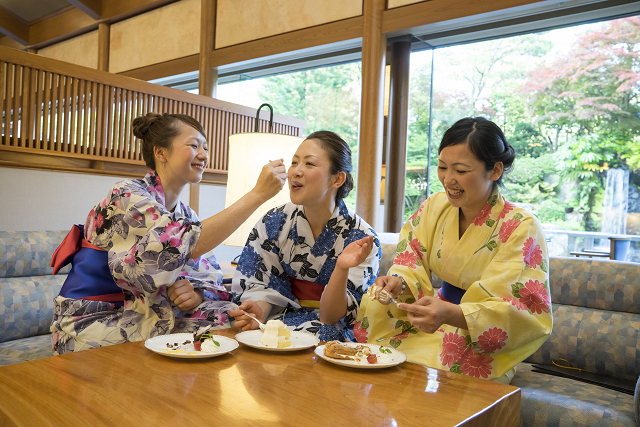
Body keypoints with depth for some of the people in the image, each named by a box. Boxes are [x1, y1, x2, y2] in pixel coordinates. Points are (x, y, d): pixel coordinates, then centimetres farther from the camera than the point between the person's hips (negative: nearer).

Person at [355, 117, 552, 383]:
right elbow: (413, 264, 3)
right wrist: (399, 282, -22)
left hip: (483, 349, -4)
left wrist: (452, 315, -38)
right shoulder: (435, 206, 2)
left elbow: (526, 314, -22)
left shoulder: (522, 227, -15)